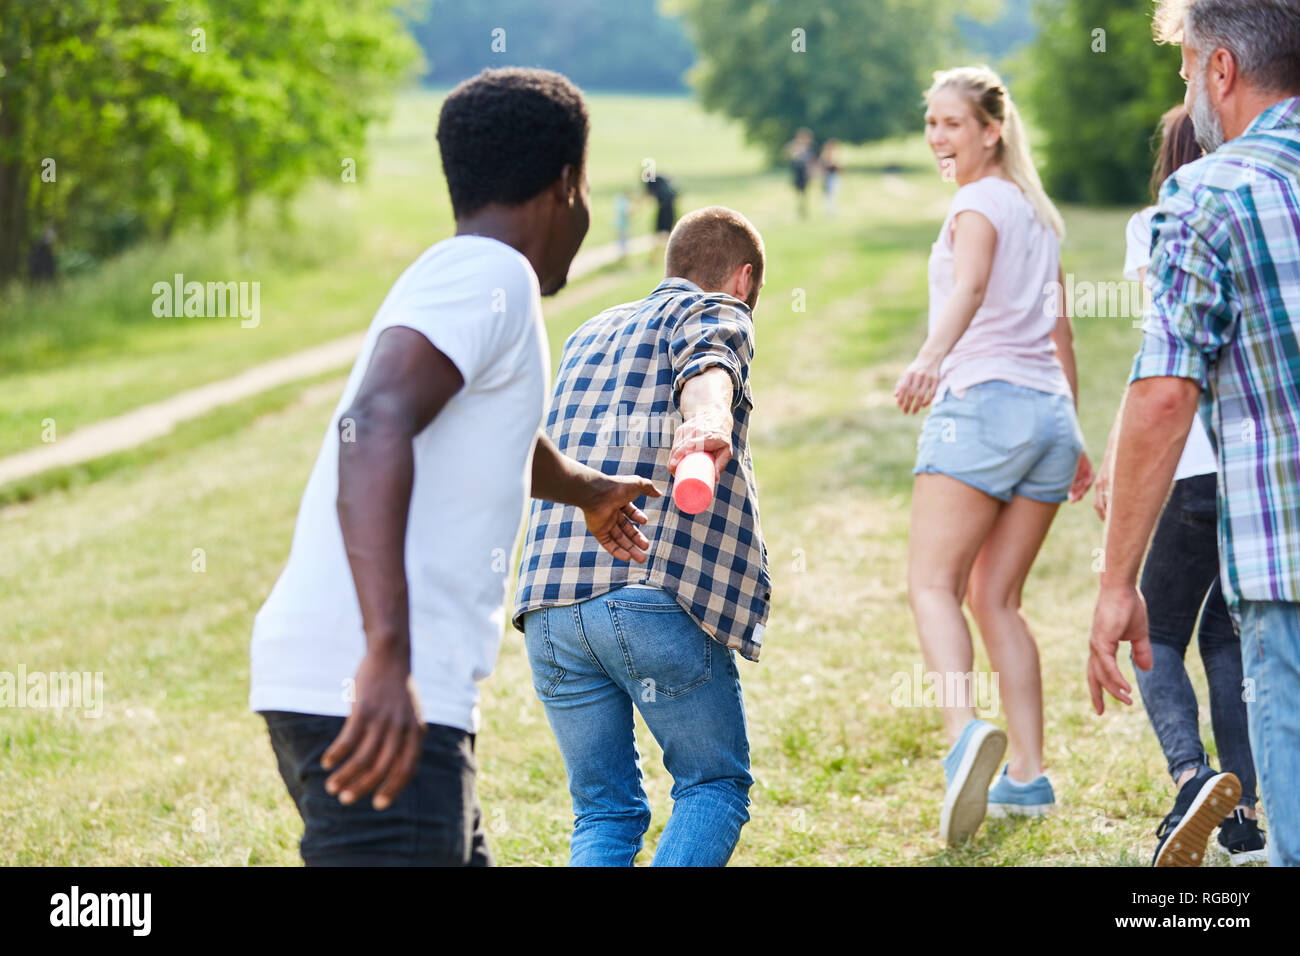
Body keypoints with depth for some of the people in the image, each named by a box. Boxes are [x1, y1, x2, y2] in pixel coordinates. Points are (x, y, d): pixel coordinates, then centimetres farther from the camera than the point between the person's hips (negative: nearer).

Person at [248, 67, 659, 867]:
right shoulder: (489, 274, -7)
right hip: (374, 694, -10)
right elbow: (374, 427, -24)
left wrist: (588, 490, 65)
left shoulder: (452, 277, 22)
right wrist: (389, 654, -34)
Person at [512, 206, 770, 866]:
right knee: (714, 786, 10)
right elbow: (707, 363, -16)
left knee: (603, 810, 13)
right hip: (657, 591, -5)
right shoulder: (716, 312, 10)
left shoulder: (588, 334, 30)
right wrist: (709, 421, -37)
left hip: (547, 604, 6)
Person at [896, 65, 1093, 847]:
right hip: (1050, 412, 8)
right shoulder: (1039, 212, 24)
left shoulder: (980, 202, -1)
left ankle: (966, 732, -35)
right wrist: (1072, 436, 33)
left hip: (984, 401, -8)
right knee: (997, 598, 9)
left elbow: (971, 285, -22)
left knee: (934, 583, -13)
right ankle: (1028, 778, 3)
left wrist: (931, 357, -39)